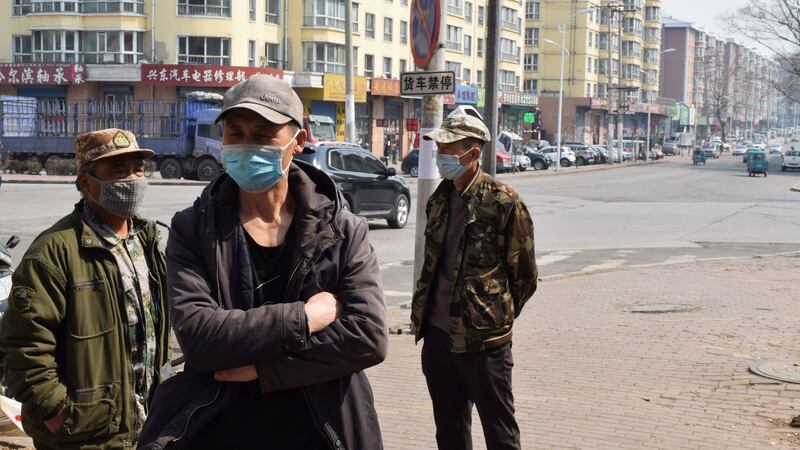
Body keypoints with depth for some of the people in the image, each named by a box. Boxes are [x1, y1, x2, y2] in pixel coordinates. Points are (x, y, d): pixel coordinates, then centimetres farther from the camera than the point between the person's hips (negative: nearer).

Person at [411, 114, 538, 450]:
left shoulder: (504, 203, -12)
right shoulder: (439, 200, 8)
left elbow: (525, 276, -5)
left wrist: (496, 317, 5)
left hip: (483, 340, -6)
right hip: (437, 335, 6)